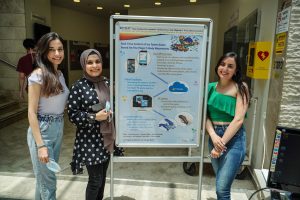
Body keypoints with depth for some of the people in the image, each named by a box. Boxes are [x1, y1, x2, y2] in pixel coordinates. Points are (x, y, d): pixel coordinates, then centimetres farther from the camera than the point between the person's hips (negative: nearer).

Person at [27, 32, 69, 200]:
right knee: (47, 181, 5)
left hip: (58, 129, 7)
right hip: (43, 130, -7)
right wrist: (40, 145, -20)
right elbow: (32, 112, -17)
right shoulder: (38, 75, -15)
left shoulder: (60, 74, 7)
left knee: (46, 177, 23)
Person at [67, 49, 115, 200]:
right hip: (89, 139, -5)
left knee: (102, 177, 18)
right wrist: (94, 117, -22)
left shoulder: (106, 82, 5)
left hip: (106, 138, 6)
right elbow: (72, 115, -12)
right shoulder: (78, 86, -12)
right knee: (95, 180, 4)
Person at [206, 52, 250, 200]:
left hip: (233, 138, -4)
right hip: (214, 137, 5)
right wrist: (213, 136, -16)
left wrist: (221, 144, -15)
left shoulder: (240, 87, -5)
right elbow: (206, 116, 2)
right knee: (221, 184, 18)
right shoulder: (211, 87, 6)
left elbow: (238, 119, -13)